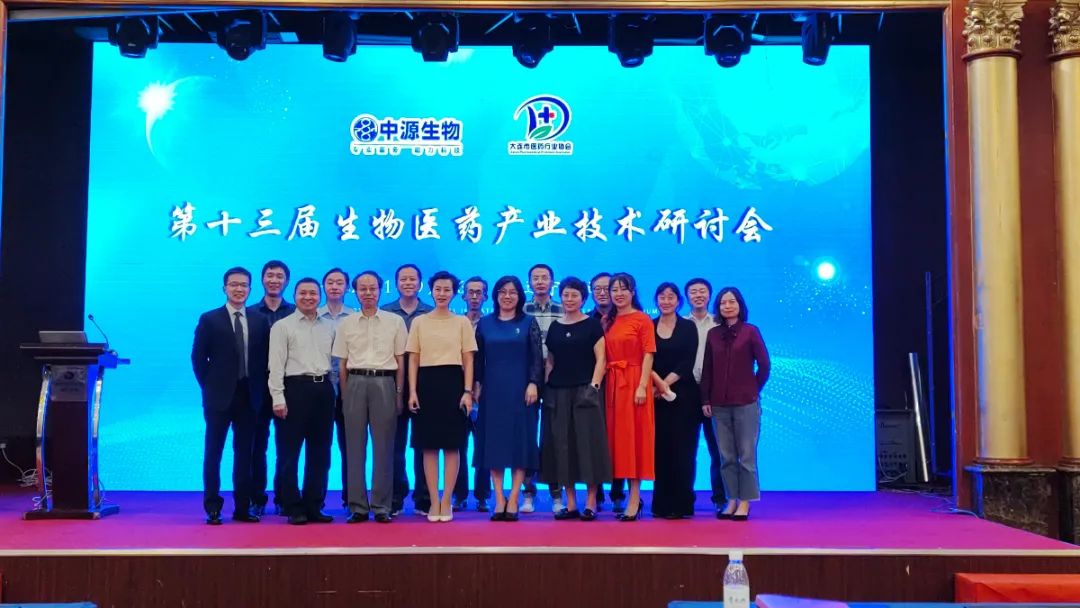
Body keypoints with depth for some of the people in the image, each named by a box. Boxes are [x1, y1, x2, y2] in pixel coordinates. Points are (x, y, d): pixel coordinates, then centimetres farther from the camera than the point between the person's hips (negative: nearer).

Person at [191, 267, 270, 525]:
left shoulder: (260, 320, 6)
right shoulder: (209, 319, 0)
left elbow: (265, 357, 9)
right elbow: (198, 357, 0)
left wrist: (259, 387, 1)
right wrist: (209, 387, -3)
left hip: (248, 395, 2)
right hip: (219, 396, -2)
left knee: (244, 453, 7)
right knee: (213, 452, 3)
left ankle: (242, 508, 13)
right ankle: (212, 508, 8)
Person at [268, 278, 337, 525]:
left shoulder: (329, 327, 13)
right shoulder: (282, 326, 1)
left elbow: (335, 360, 14)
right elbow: (276, 365, -5)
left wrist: (333, 389, 5)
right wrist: (278, 398, -12)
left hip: (323, 389, 5)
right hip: (296, 388, -4)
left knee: (320, 452, 8)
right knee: (289, 452, -1)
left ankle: (314, 507, 17)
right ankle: (293, 508, 8)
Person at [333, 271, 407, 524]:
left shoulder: (395, 321, 6)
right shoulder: (346, 324, 9)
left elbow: (400, 361, 7)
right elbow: (342, 364, 11)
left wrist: (399, 393, 3)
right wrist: (344, 396, 6)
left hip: (384, 383, -1)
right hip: (355, 383, 1)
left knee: (383, 446, 1)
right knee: (355, 446, 3)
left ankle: (381, 506, 6)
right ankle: (357, 506, 8)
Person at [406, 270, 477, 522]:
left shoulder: (462, 322, 6)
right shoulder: (419, 322, 8)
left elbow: (468, 360, 4)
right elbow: (413, 360, 7)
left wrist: (467, 391, -5)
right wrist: (412, 391, -3)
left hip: (452, 383, -1)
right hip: (427, 383, 1)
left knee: (451, 445, 0)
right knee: (429, 446, 2)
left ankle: (446, 501, 8)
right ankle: (433, 501, 9)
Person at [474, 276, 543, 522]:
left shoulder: (529, 323, 3)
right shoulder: (485, 323, 8)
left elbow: (537, 357, -1)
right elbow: (478, 358, 9)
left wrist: (533, 384, -11)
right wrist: (477, 385, 2)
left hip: (520, 390, -2)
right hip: (493, 390, 2)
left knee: (520, 442, -2)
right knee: (493, 442, 1)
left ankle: (512, 501, 2)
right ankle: (499, 501, 7)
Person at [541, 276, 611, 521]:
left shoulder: (592, 324, 2)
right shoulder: (554, 327, 13)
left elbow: (600, 359, -2)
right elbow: (550, 361, 14)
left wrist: (594, 386, -13)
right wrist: (547, 388, 4)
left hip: (584, 390, -4)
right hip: (558, 392, 4)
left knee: (587, 442, -5)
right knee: (561, 444, 3)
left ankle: (590, 503, 1)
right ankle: (570, 504, 10)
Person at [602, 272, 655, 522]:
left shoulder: (643, 320, -3)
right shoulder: (607, 321, 13)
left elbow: (648, 355, -9)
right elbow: (603, 356, 11)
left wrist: (642, 386, -17)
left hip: (633, 382, -6)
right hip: (612, 384, 6)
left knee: (633, 436, -4)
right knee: (616, 437, 7)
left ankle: (634, 500, -1)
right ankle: (632, 495, 17)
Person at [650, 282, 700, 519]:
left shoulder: (688, 327, 4)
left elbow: (688, 362, -4)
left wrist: (666, 383, -13)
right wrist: (657, 382, -14)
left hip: (683, 395, -2)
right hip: (656, 397, 2)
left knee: (681, 450, -2)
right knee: (660, 449, 1)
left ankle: (681, 504, 3)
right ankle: (661, 504, 7)